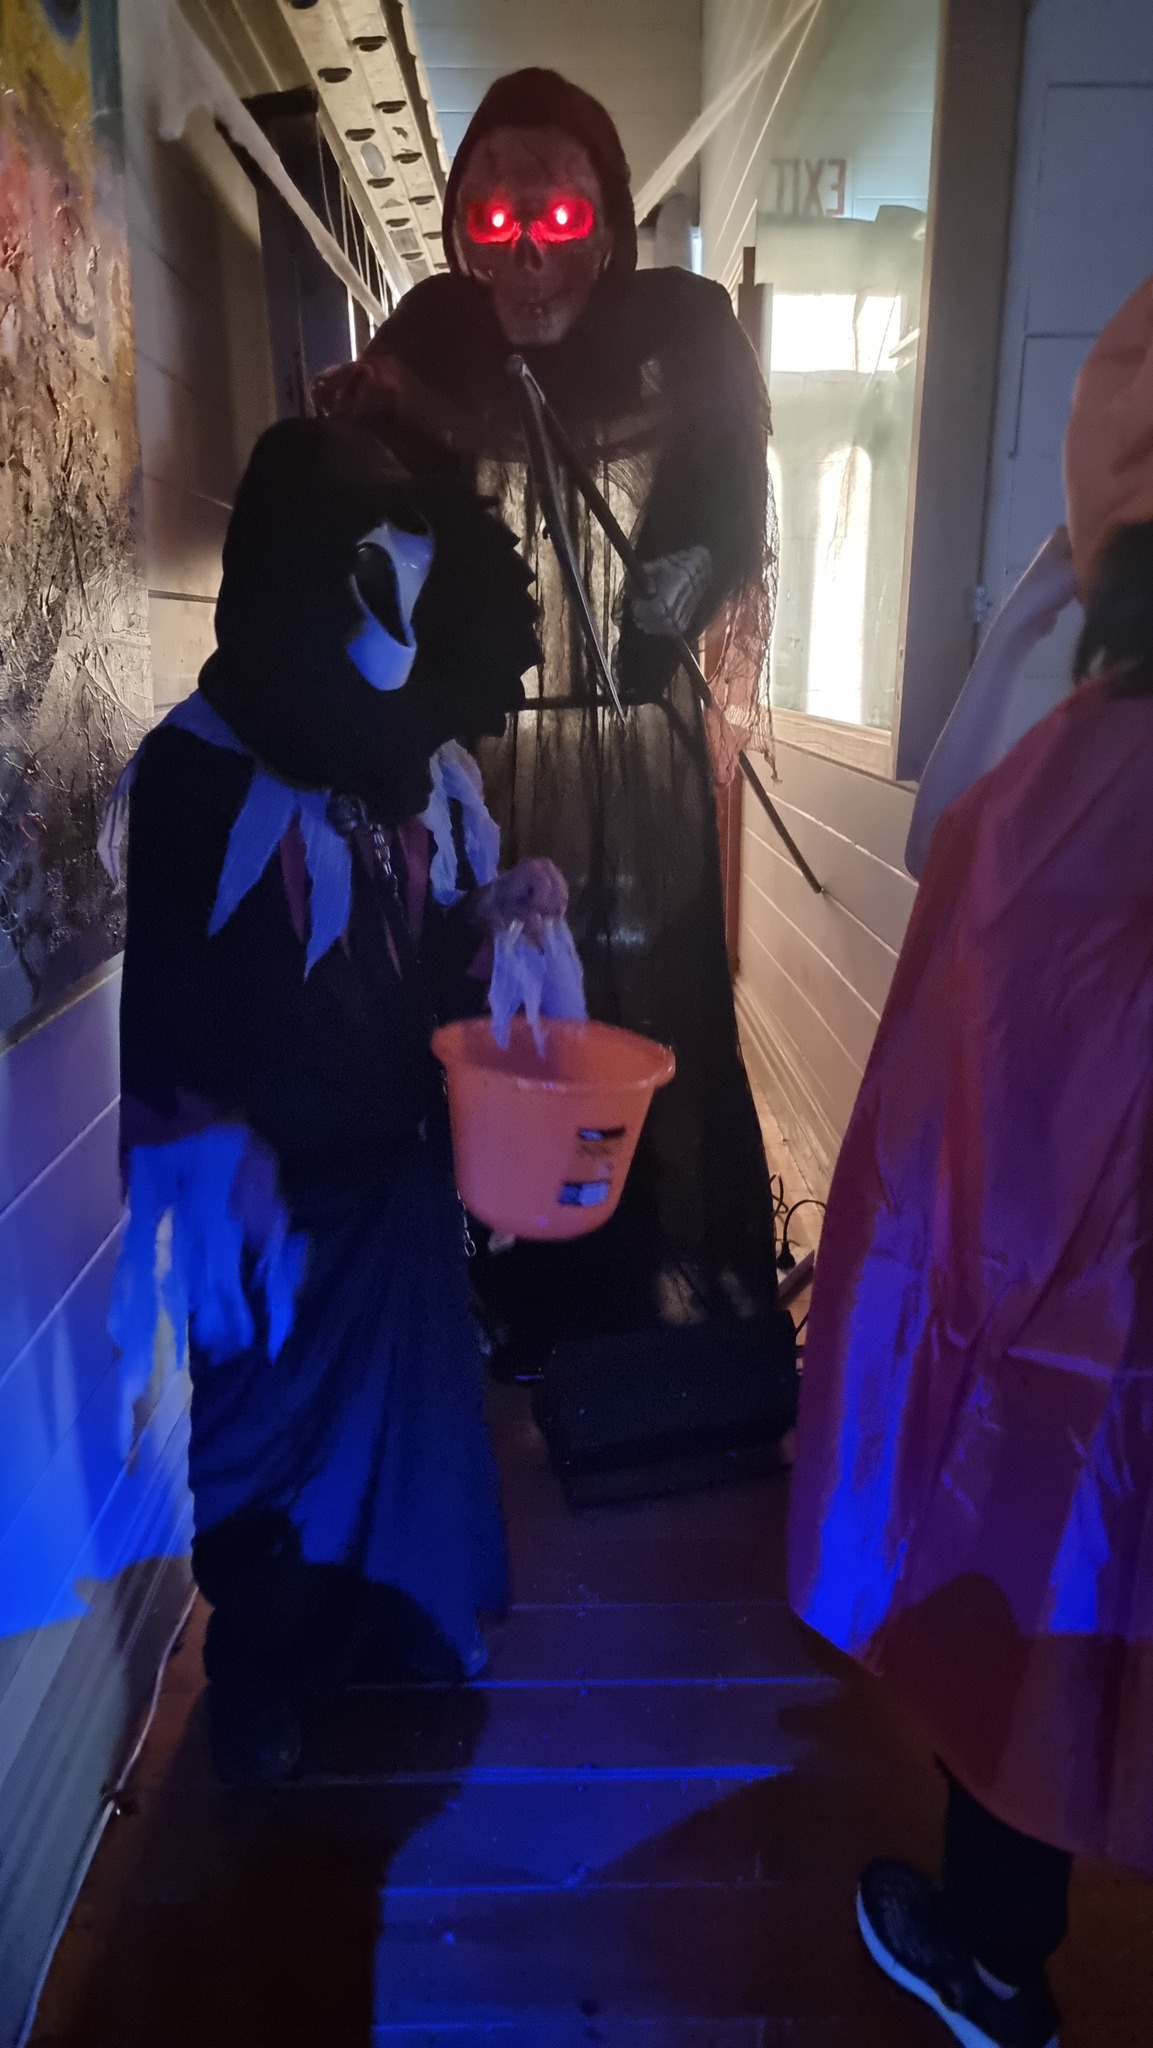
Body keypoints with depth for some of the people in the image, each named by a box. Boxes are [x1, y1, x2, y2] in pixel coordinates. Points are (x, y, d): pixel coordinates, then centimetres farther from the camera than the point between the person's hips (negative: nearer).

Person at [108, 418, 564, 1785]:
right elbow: (153, 1008, -18)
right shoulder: (194, 779, -18)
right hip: (276, 1195, -5)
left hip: (398, 1168, 6)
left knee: (409, 1393, 19)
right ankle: (253, 1675, 39)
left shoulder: (415, 771, 0)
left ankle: (399, 1614, 46)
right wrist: (219, 1165, -21)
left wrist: (495, 912, -11)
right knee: (269, 1428, 13)